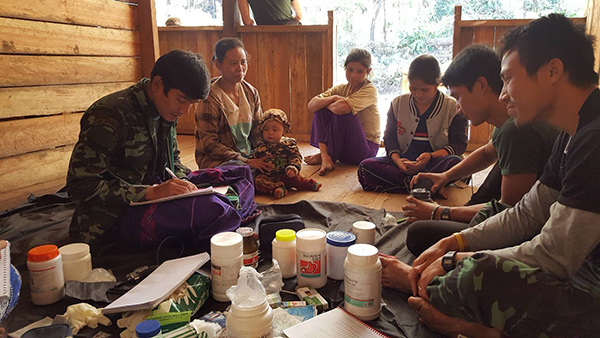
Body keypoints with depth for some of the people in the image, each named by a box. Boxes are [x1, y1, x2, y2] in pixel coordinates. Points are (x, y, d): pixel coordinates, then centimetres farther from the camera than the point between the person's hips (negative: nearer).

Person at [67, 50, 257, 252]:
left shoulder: (165, 111, 6)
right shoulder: (111, 115, -19)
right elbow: (80, 185, -22)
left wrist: (182, 183, -6)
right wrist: (150, 193, -29)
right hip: (112, 219, -8)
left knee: (239, 175, 1)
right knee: (212, 211, -34)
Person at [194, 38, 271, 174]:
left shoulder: (251, 93, 7)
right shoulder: (209, 99, -13)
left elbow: (257, 132, 11)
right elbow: (209, 145, -16)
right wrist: (246, 162, -22)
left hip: (249, 156, 6)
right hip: (216, 162, -6)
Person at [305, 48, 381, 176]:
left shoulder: (370, 90, -14)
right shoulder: (341, 88, 4)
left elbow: (342, 107, -34)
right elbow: (311, 106, -8)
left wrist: (327, 103, -13)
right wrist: (333, 98, -23)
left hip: (366, 148, -6)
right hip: (342, 145, 6)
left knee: (342, 112, -28)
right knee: (320, 108, -8)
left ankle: (329, 155, -13)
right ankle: (325, 156, -18)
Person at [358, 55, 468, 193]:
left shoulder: (452, 107, 2)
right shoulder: (398, 103, 9)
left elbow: (459, 144, 1)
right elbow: (389, 138, 10)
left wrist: (430, 156, -17)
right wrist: (397, 159, -12)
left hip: (434, 163, -2)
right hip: (403, 162, 3)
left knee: (455, 162, -36)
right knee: (365, 166, -26)